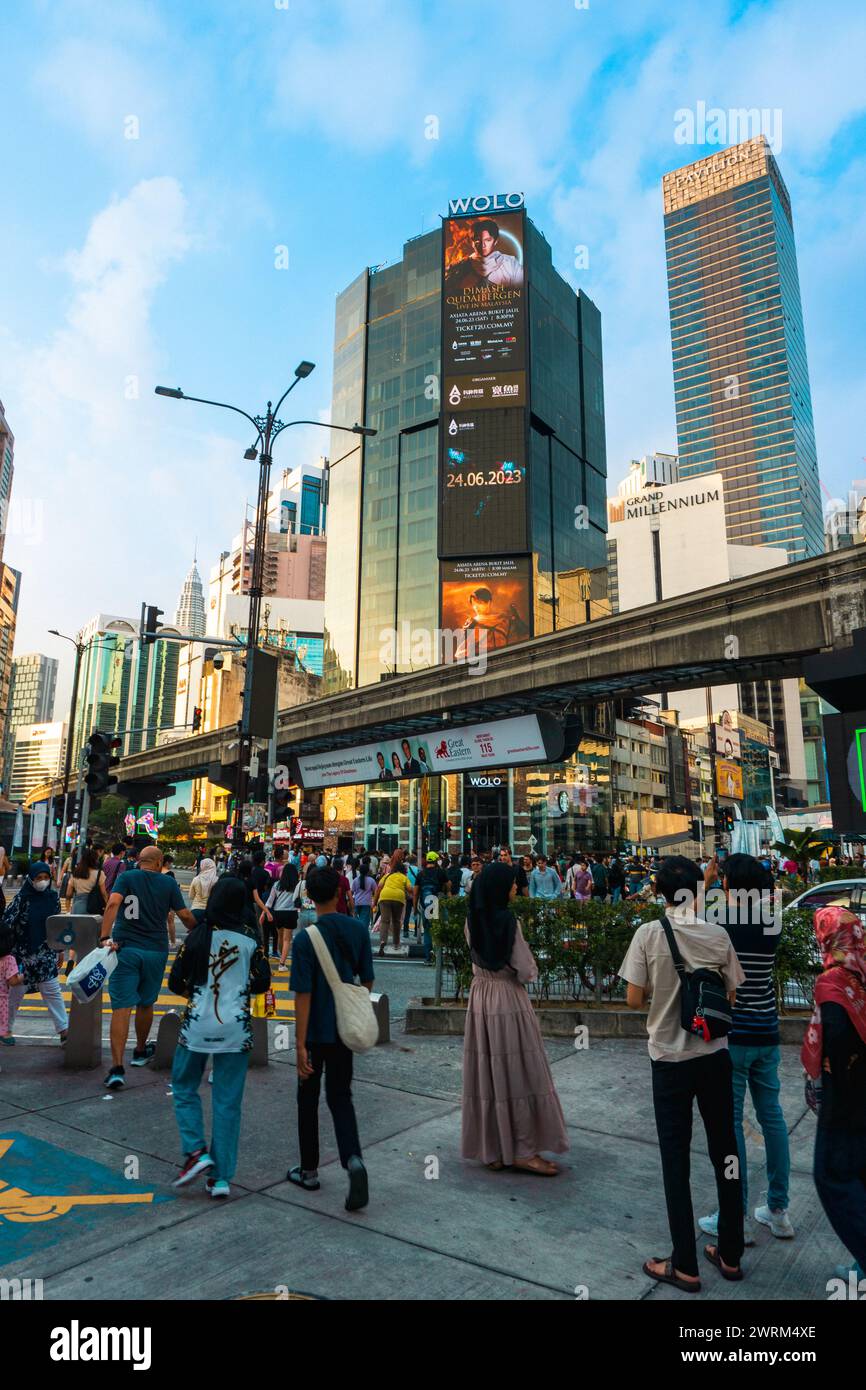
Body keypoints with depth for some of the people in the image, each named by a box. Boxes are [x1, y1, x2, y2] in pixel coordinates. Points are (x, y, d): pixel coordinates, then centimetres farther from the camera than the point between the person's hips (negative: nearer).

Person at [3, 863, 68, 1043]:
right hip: (23, 953, -2)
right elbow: (7, 921, -10)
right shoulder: (22, 897, -8)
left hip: (46, 954, 2)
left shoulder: (53, 896, 1)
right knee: (15, 991, 9)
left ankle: (63, 1030, 3)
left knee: (53, 991, 2)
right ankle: (6, 1027, 28)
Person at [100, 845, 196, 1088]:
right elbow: (185, 916, 2)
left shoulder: (126, 877, 1)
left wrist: (105, 937, -20)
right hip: (156, 951, 1)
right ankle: (140, 1052, 38)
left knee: (121, 1007, -3)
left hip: (125, 948, -1)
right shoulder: (169, 882, 2)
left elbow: (113, 904, -16)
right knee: (146, 1003, 19)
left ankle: (117, 1068, -11)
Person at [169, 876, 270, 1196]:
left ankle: (196, 1151, 8)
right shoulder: (251, 939, -3)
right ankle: (221, 1177, 13)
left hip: (197, 1025, -1)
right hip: (236, 1029, 1)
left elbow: (175, 983, -3)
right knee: (228, 1101, 9)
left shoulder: (198, 936, -6)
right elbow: (262, 983, -1)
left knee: (184, 1088, 21)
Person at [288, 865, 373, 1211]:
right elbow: (368, 980, 3)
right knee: (340, 1097, 15)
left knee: (308, 1099, 16)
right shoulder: (358, 930, -6)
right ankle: (353, 1160, -7)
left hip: (316, 1031, -3)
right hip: (345, 1029, 3)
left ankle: (309, 1171, 29)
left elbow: (303, 994, -18)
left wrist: (300, 1044, -14)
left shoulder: (305, 938, -18)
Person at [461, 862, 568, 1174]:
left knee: (486, 1074, 12)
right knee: (518, 1074, 4)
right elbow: (525, 970, -12)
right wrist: (524, 974, 6)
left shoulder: (473, 921, 2)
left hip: (480, 998, 7)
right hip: (509, 1000, -6)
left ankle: (490, 1148, 22)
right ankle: (523, 1150, 12)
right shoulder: (508, 920, -17)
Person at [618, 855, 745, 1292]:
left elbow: (633, 1000, -10)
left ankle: (685, 1266, 19)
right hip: (714, 1055, 3)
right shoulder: (718, 935, -6)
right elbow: (732, 997, 1)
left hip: (669, 1058, -2)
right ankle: (730, 1255, 30)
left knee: (676, 1160, 9)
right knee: (725, 1153, 17)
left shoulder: (648, 934, -13)